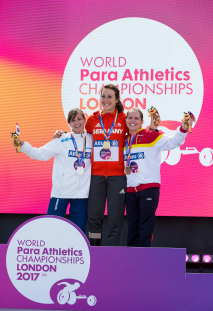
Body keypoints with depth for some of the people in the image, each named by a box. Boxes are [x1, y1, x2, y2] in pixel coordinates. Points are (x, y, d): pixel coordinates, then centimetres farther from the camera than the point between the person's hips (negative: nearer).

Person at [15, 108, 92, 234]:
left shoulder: (91, 139, 8)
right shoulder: (62, 140, -1)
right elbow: (41, 153, -7)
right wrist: (23, 145, -18)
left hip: (82, 192, 2)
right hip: (61, 191, -2)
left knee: (79, 229, 7)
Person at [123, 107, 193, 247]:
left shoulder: (151, 135, -4)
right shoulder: (125, 141, 13)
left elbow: (172, 142, -13)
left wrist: (183, 129, -26)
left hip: (149, 187, -6)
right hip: (130, 190, 6)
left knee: (145, 226, -3)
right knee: (132, 225, 11)